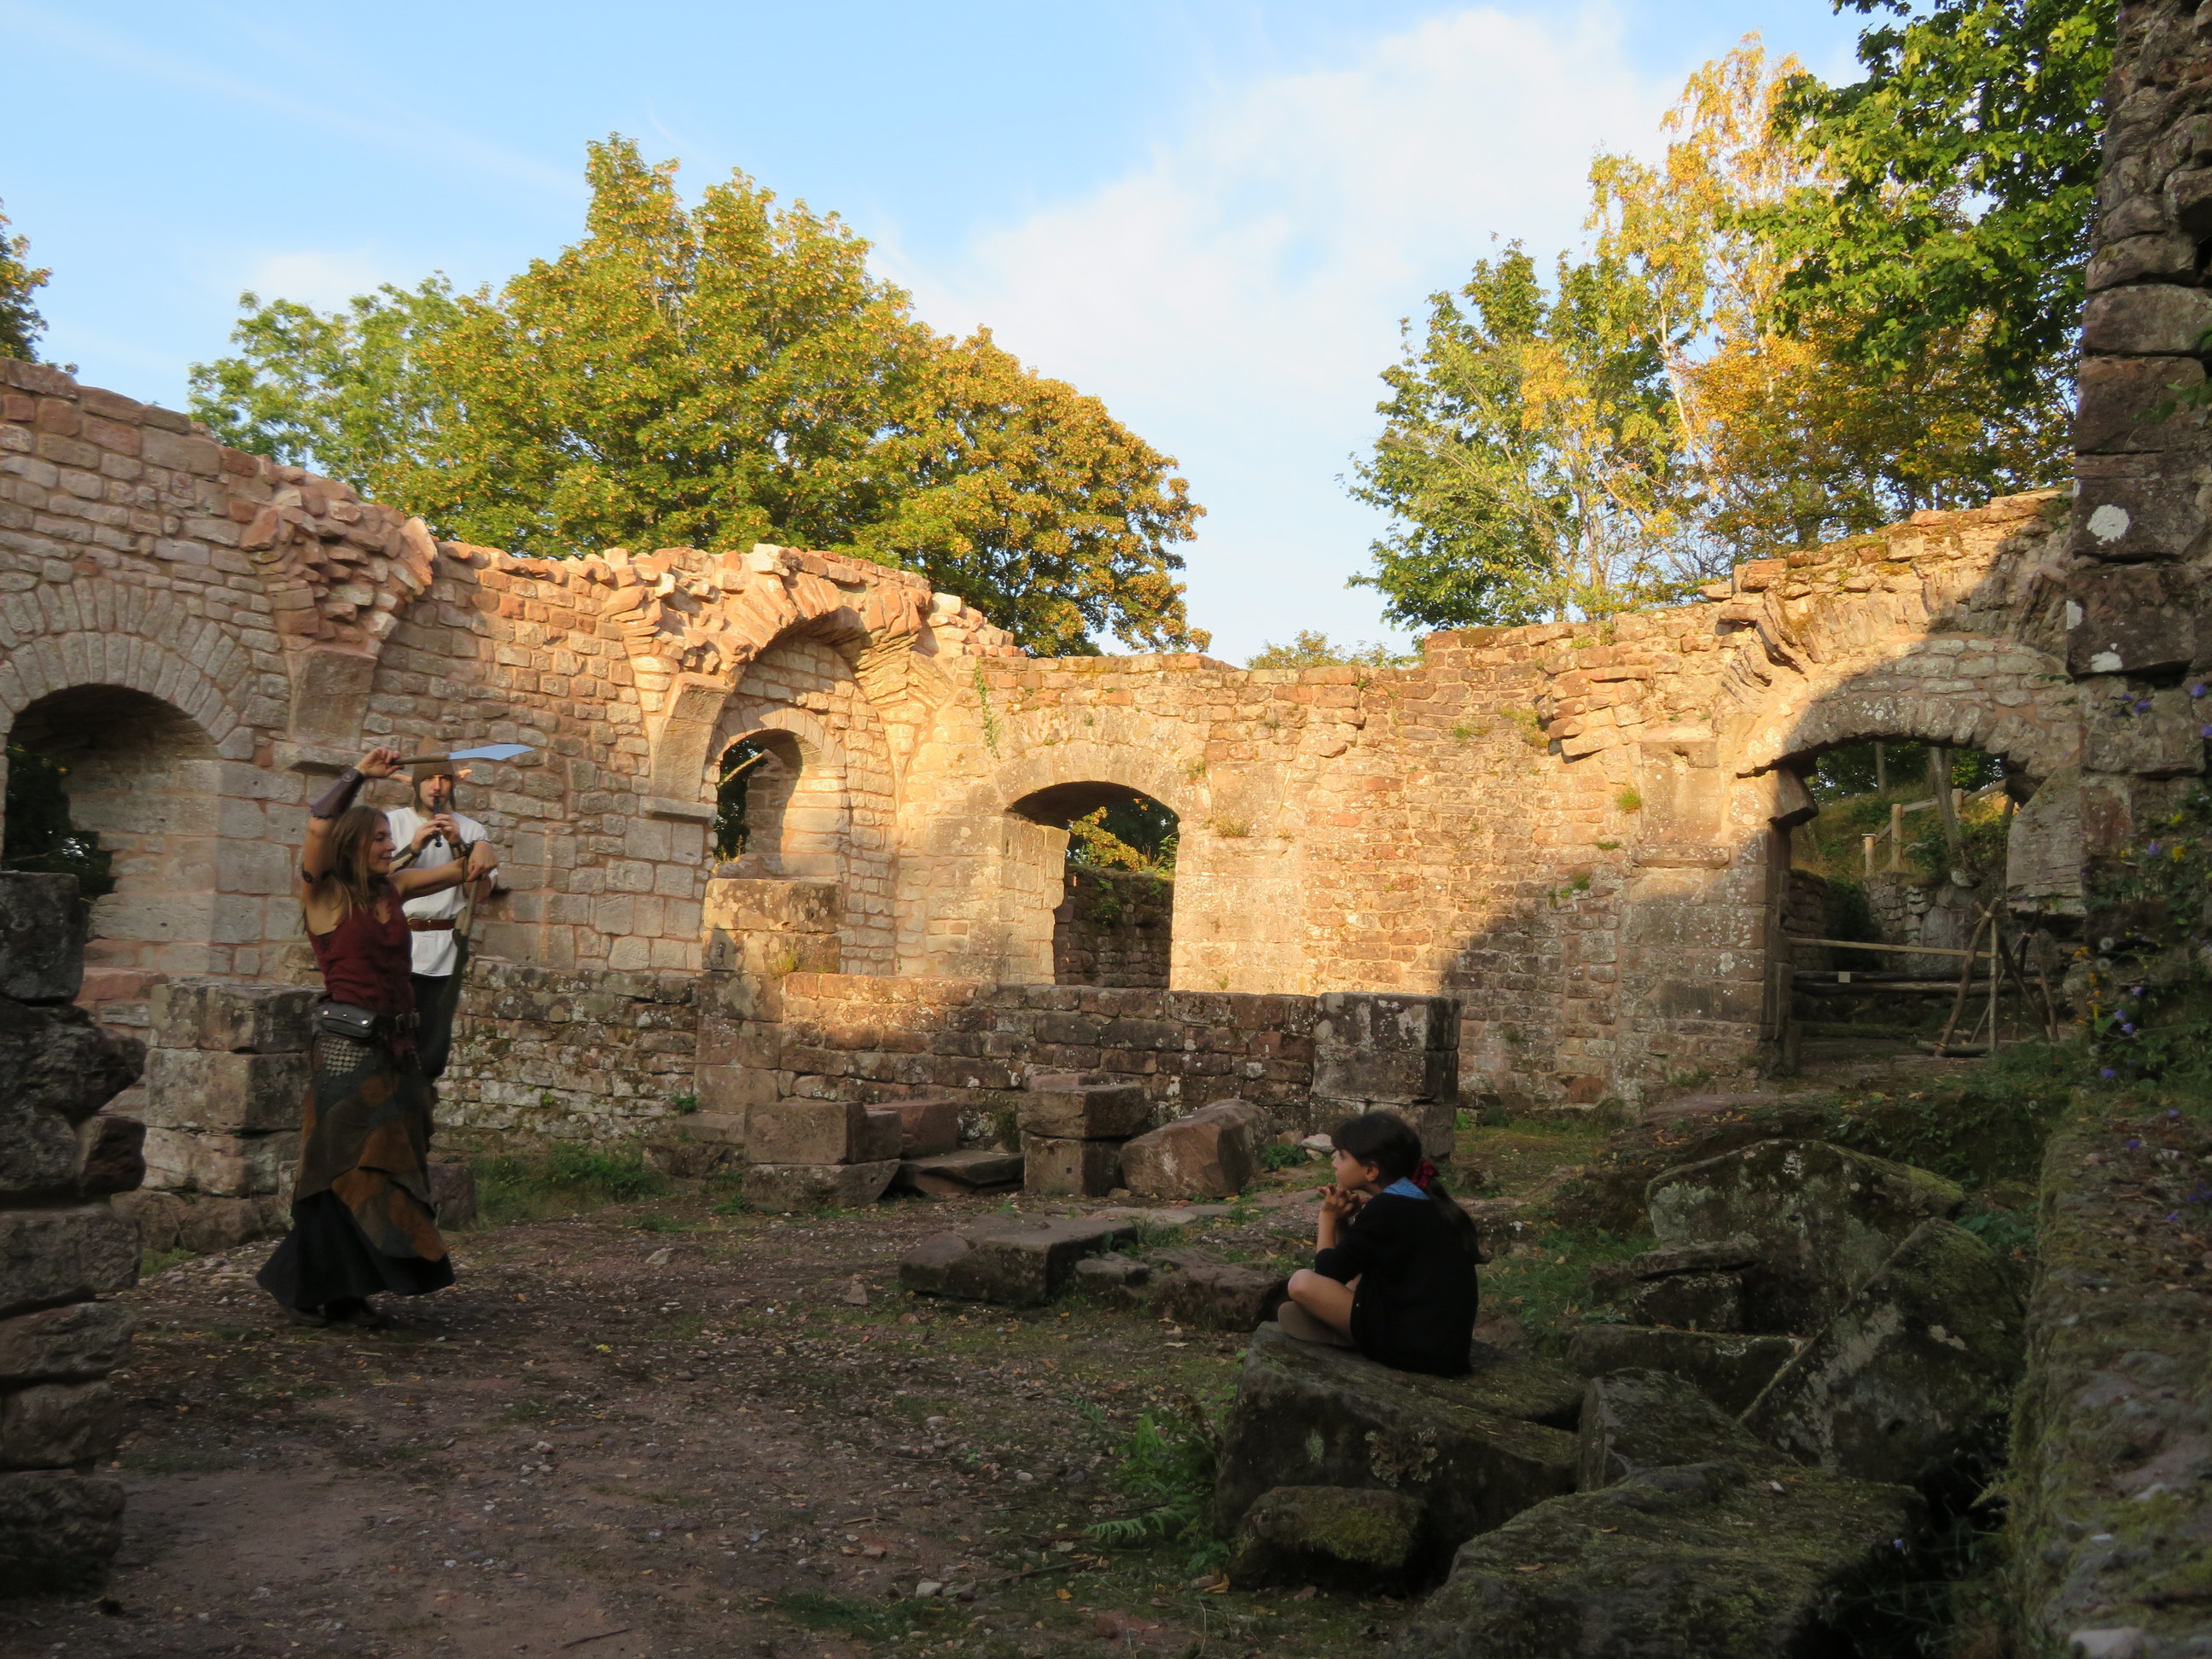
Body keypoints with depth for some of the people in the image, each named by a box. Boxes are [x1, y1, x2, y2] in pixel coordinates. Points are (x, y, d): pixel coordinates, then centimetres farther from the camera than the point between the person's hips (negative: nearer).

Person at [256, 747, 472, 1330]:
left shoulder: (392, 890, 11)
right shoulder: (323, 894, -5)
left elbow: (462, 870, 19)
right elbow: (318, 827, -22)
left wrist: (459, 840, -1)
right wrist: (360, 773, -17)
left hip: (395, 1046, 7)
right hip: (347, 1044, -7)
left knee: (389, 1167, 8)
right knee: (343, 1169, -1)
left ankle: (346, 1293, 17)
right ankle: (307, 1289, 12)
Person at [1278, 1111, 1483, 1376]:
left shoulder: (1386, 1209, -16)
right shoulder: (1428, 1201, 11)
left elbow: (1328, 1271, -7)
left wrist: (1329, 1217, 6)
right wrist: (1343, 1219, 4)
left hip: (1413, 1350, -10)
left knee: (1302, 1283, -16)